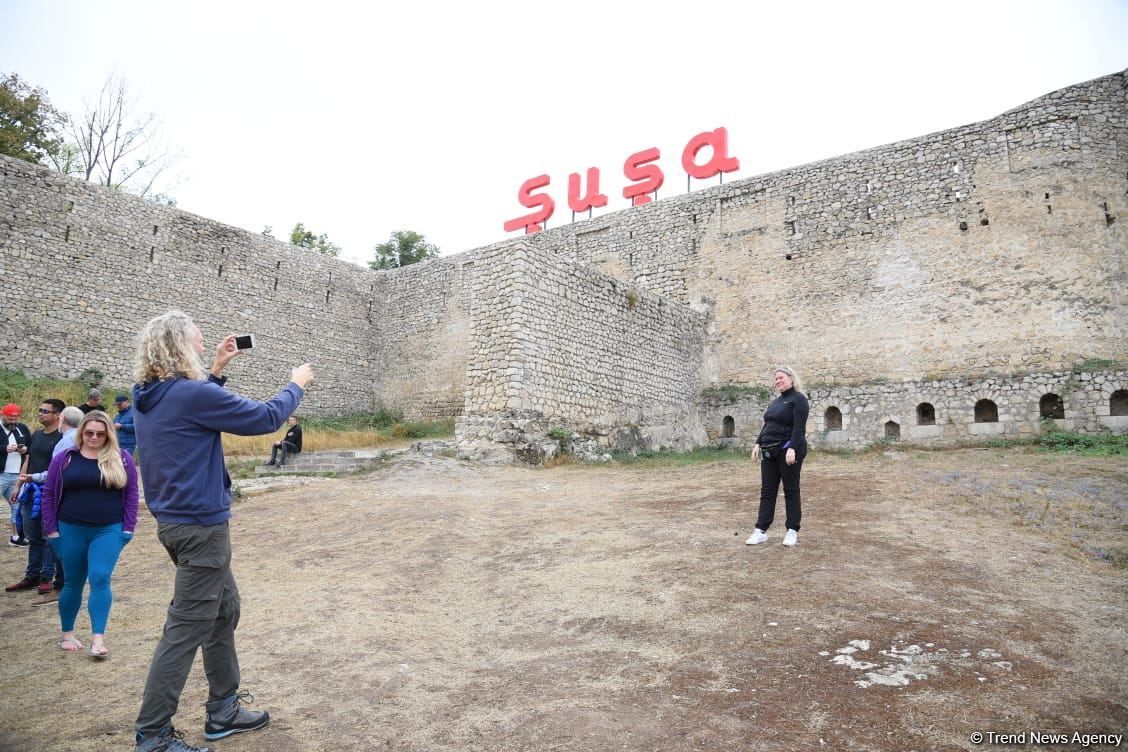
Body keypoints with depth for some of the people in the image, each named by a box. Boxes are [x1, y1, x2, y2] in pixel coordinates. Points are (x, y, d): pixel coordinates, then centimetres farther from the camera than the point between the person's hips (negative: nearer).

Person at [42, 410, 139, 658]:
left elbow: (131, 494, 1)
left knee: (100, 579, -9)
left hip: (109, 530, -1)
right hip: (71, 530, 1)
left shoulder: (121, 458, 0)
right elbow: (49, 494, 4)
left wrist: (128, 528, -3)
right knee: (73, 582, 12)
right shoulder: (64, 458, 1)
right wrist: (51, 530, 0)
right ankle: (67, 634, 29)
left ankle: (98, 638, -6)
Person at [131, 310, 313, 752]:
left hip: (175, 521, 10)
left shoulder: (149, 398, 6)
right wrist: (297, 385, 2)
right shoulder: (191, 393, -20)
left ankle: (223, 710, 29)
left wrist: (217, 370, 19)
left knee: (224, 609, 18)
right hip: (201, 525, -10)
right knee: (187, 628, 1)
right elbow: (265, 418, -14)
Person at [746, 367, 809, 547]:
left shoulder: (798, 399, -7)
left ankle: (793, 531, 11)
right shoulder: (775, 401, 18)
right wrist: (758, 444, 8)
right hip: (769, 451, 8)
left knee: (791, 490, 2)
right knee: (767, 491, 5)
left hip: (788, 450, -8)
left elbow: (799, 427, -17)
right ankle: (761, 530, 6)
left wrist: (792, 449, -25)